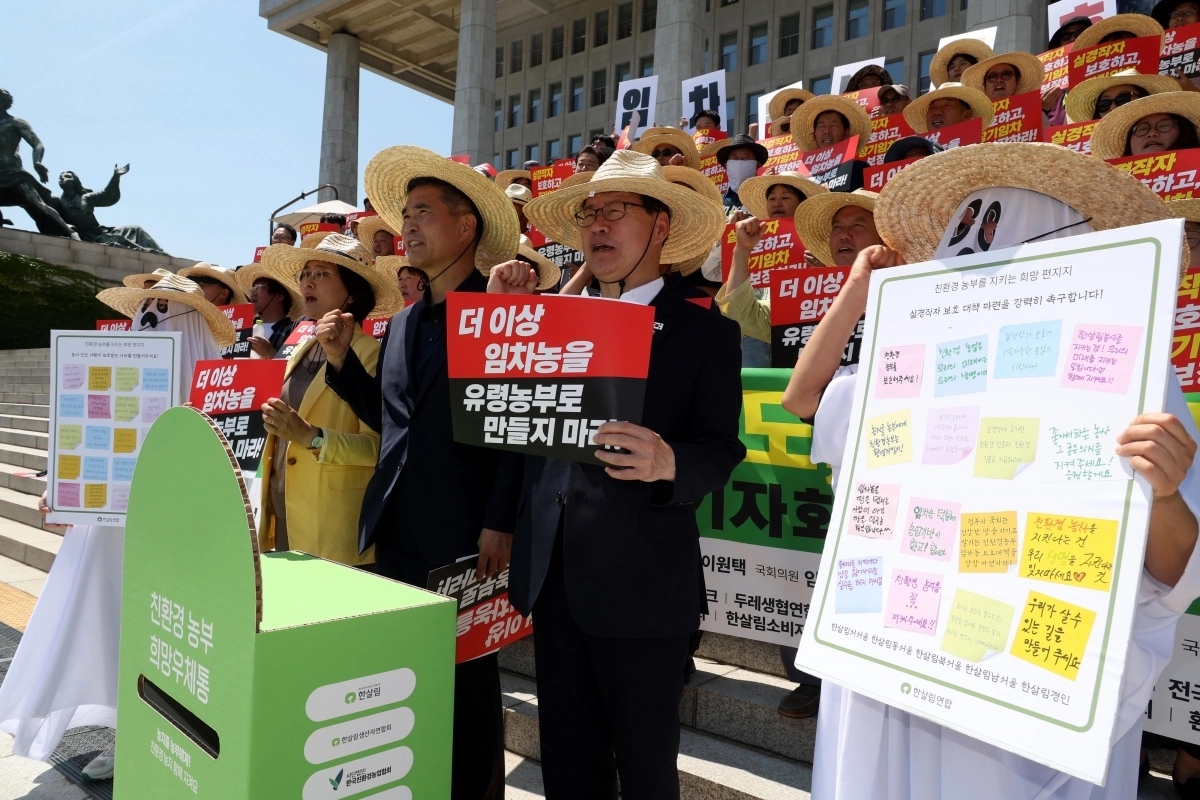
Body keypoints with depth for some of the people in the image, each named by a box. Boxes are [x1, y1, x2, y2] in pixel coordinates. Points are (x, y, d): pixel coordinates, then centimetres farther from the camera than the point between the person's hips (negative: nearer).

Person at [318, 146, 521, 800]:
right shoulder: (400, 323, 16)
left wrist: (499, 524, -17)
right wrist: (341, 361, 7)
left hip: (465, 537, -7)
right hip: (396, 532, 7)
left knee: (467, 686, 6)